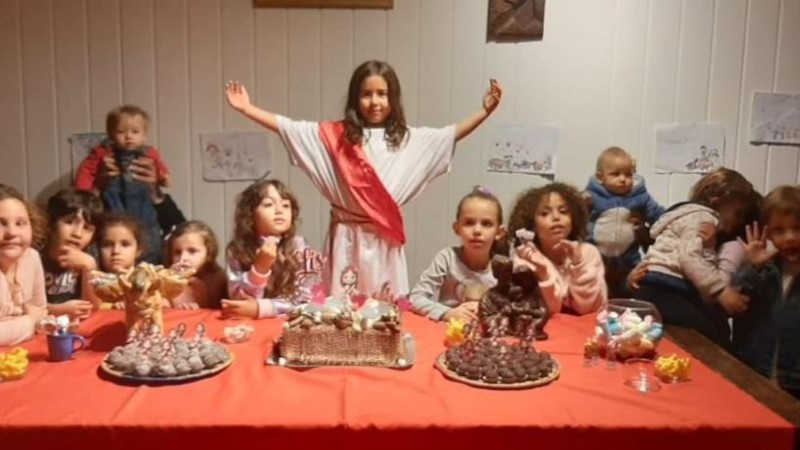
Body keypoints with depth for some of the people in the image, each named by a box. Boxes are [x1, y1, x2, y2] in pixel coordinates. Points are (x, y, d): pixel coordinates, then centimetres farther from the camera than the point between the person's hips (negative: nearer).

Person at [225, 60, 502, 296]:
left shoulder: (408, 139, 4)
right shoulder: (335, 135, -1)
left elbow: (452, 134, 4)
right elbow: (288, 127, -2)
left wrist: (484, 111, -6)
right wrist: (247, 108, -8)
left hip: (385, 240, 1)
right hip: (348, 237, -1)